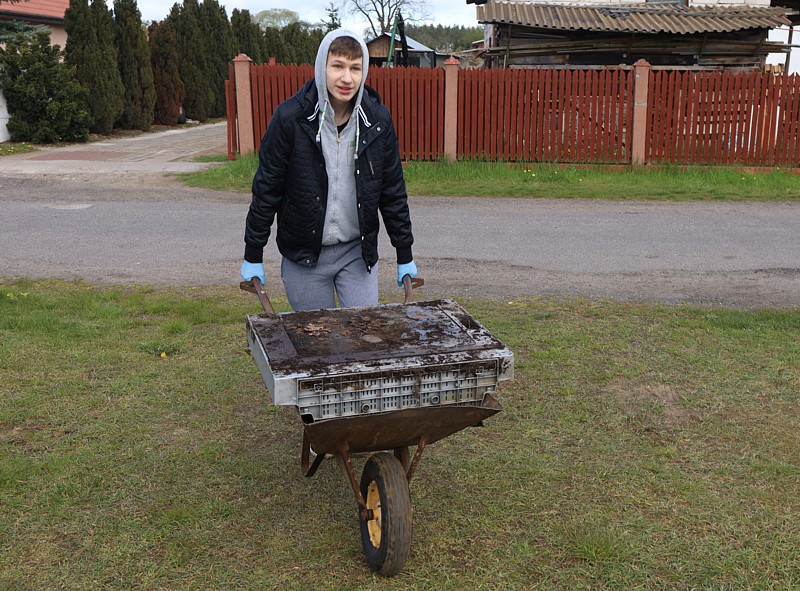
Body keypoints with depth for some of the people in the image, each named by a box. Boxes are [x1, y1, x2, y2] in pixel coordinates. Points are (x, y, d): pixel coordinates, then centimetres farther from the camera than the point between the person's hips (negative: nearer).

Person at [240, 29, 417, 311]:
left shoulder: (378, 119, -4)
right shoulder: (290, 117, -12)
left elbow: (393, 190, 5)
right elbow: (266, 187, -5)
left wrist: (405, 255, 8)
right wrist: (253, 256, -2)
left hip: (358, 251, 2)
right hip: (303, 255, -2)